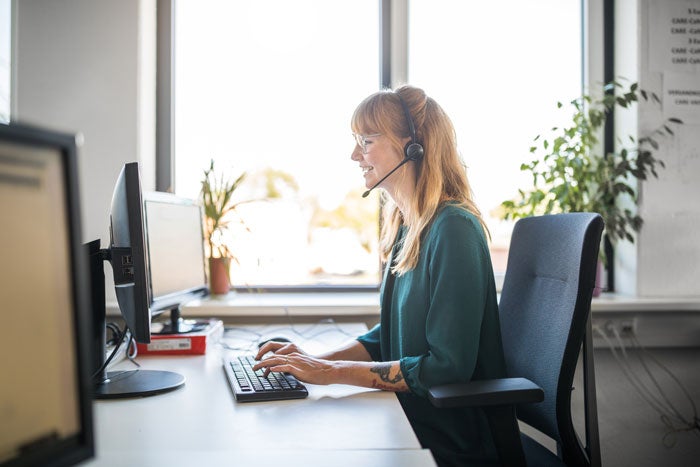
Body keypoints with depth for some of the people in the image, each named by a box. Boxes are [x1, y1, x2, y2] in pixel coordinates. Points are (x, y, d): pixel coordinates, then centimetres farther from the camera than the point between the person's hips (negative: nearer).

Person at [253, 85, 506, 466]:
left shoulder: (453, 229, -20)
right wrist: (316, 360, -1)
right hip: (406, 420, 7)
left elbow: (447, 366, -22)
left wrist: (332, 372, -20)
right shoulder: (405, 228, 7)